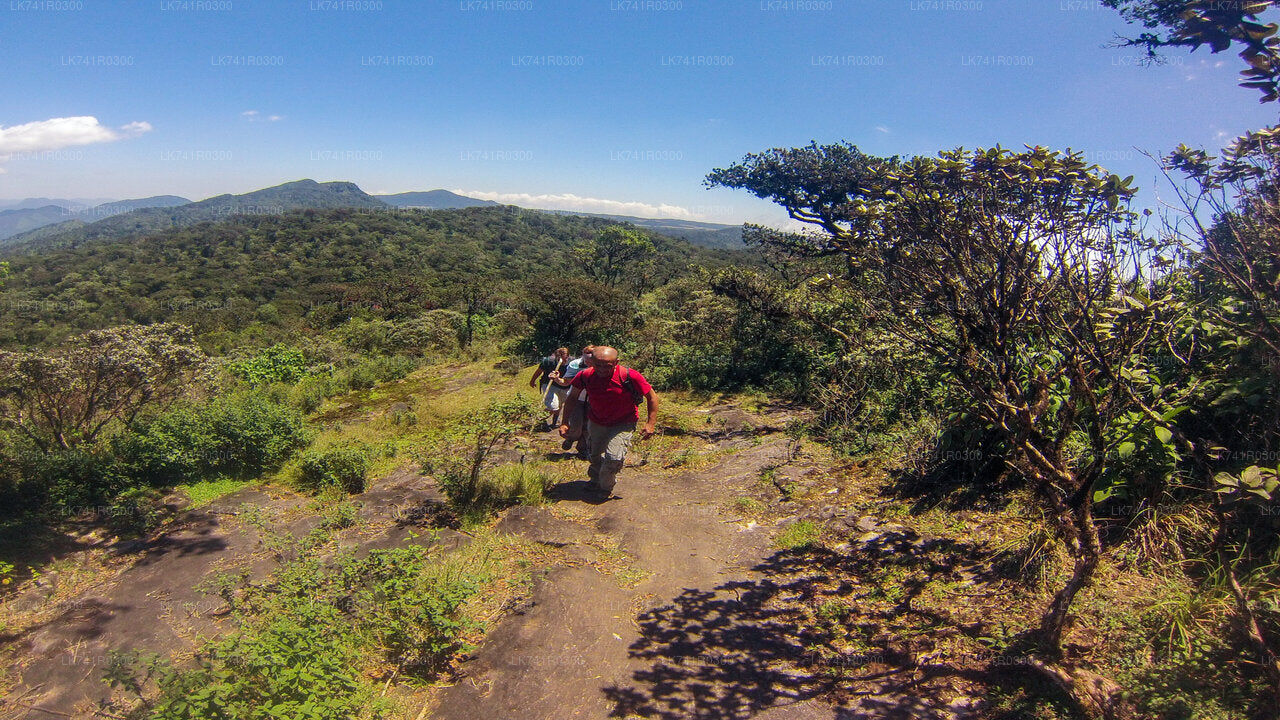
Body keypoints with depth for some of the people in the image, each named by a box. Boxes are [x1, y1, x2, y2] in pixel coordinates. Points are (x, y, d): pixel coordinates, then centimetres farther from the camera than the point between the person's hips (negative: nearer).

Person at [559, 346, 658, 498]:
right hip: (595, 422, 3)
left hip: (623, 424, -3)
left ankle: (605, 487, 13)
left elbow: (652, 396, -15)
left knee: (614, 457, -17)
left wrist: (650, 423, -18)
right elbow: (573, 397, -1)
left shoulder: (629, 376, -29)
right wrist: (565, 423, -4)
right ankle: (595, 480, 49)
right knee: (595, 457, 18)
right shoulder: (585, 376, -20)